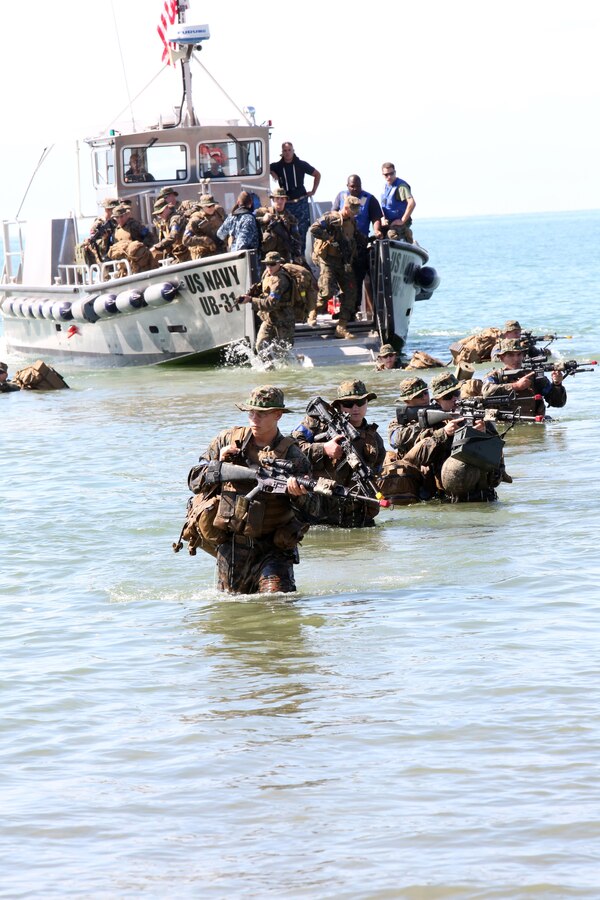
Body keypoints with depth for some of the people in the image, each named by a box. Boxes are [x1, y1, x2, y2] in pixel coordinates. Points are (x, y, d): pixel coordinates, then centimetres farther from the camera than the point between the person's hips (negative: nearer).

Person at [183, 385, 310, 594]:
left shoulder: (292, 456, -6)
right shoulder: (228, 440, 3)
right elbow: (195, 481, 7)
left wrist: (299, 494, -33)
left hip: (273, 551, -3)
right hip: (230, 547, 3)